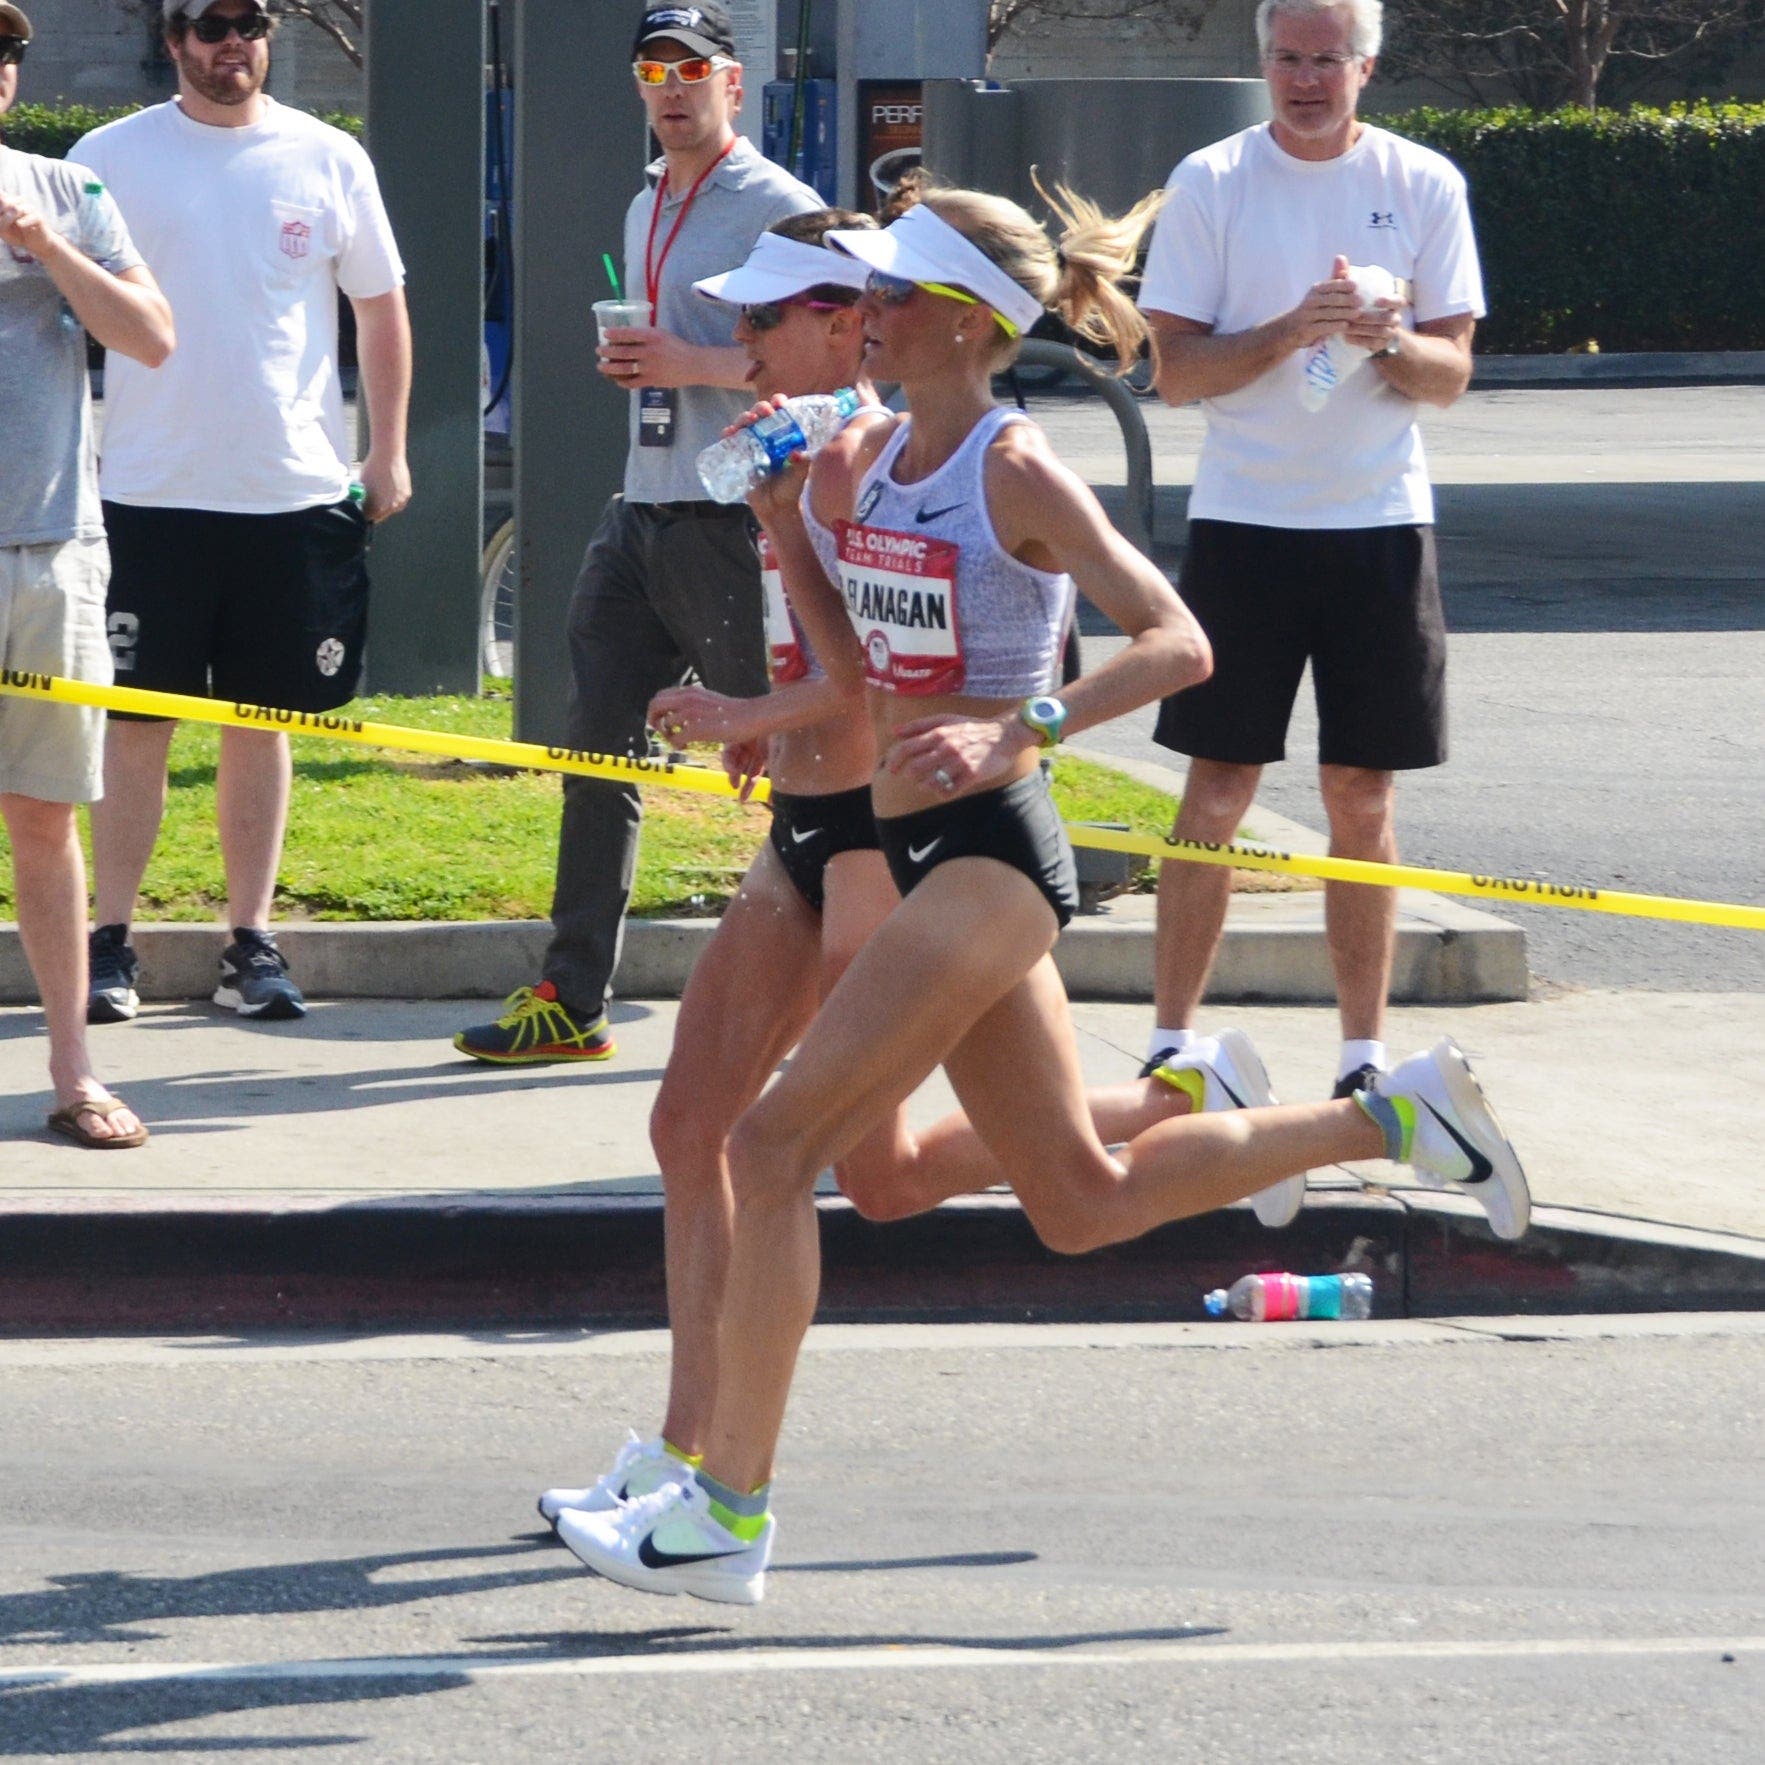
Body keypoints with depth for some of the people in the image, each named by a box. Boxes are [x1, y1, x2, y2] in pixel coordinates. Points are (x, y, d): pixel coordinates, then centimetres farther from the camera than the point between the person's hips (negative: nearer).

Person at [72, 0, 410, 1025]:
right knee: (137, 726, -1)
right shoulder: (111, 158, 2)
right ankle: (112, 943, 5)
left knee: (262, 726, 6)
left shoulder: (327, 161, 6)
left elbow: (381, 306, 13)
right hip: (151, 492, -1)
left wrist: (389, 452, 8)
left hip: (294, 494, 1)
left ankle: (253, 941, 12)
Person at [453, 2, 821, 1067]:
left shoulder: (780, 208, -7)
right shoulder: (646, 210, 19)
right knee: (598, 753, 5)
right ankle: (574, 1001, 7)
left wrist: (688, 363, -20)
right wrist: (626, 361, 9)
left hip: (734, 524, -8)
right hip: (642, 514, 8)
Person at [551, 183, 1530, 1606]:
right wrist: (786, 519, 5)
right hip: (914, 849, 9)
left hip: (991, 851, -9)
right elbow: (851, 658, 20)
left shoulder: (1017, 475, -13)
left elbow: (1177, 644, -20)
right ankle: (1395, 1120, 29)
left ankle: (727, 1513, -10)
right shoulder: (872, 458, 10)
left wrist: (1015, 732, -32)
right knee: (1085, 1205, 16)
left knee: (775, 1144, -13)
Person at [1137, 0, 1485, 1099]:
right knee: (1218, 791, 1)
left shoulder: (1425, 186, 3)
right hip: (1244, 520, -1)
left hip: (1381, 523, 1)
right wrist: (1288, 332, -19)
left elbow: (1452, 374, 3)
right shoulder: (1212, 183, 0)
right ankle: (1175, 1040, 8)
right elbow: (1176, 369, -3)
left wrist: (1389, 342, -18)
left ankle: (1366, 1052, 10)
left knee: (1364, 797, 4)